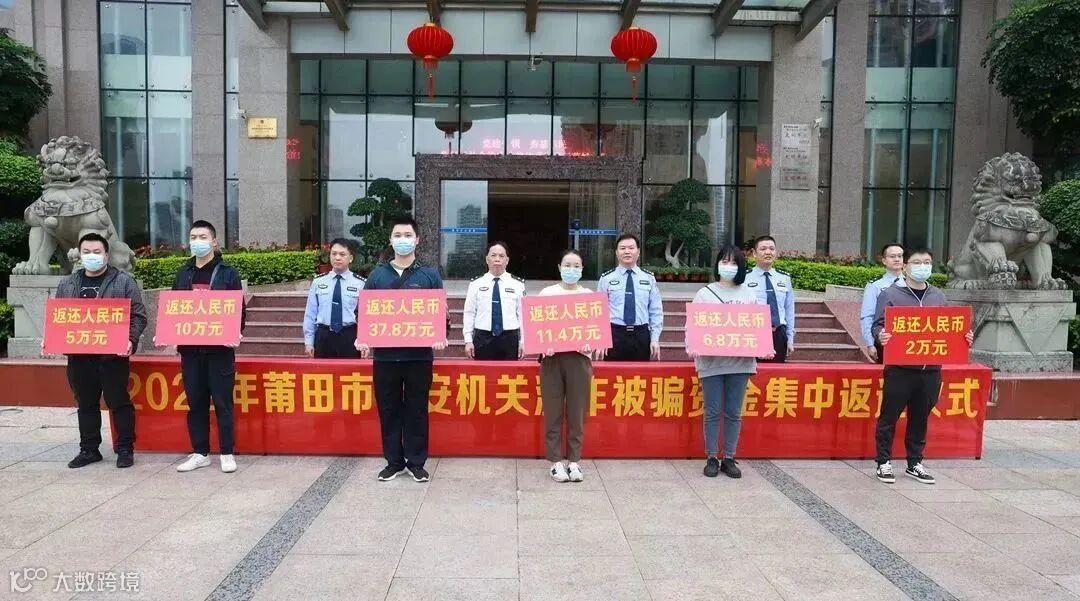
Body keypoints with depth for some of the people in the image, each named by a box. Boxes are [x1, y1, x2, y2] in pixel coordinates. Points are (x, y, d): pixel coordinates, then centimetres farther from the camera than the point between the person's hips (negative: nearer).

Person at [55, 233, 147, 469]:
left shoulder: (124, 281, 0)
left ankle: (125, 449, 11)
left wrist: (130, 340, -18)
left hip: (113, 355, -4)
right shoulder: (67, 285, 14)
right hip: (79, 355, 4)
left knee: (119, 403, 1)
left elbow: (138, 316, -4)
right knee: (86, 405, 12)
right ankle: (89, 449, 23)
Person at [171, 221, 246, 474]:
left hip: (219, 348, -4)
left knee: (222, 402, 1)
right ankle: (200, 453, 19)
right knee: (195, 403, 9)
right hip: (190, 348, 4)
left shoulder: (227, 273, 0)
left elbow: (239, 310, -3)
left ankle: (227, 453, 9)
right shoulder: (183, 274, 12)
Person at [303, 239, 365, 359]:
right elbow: (310, 313, 8)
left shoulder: (360, 283, 0)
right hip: (324, 337, 2)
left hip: (350, 337, -1)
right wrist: (308, 341, 4)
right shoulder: (318, 282, 6)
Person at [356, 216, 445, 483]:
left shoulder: (430, 274, 4)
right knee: (388, 410, 8)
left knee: (417, 409, 6)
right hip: (385, 354, 2)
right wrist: (363, 338, -7)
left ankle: (416, 462, 17)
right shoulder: (377, 274, 8)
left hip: (419, 355, -1)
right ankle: (394, 461, 21)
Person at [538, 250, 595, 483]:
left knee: (577, 411, 4)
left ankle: (574, 461, 14)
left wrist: (590, 343, -14)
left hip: (579, 356, 1)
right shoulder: (547, 293, 7)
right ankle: (556, 461, 11)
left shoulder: (589, 295, 10)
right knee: (553, 411, 2)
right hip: (552, 357, -1)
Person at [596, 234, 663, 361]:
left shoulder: (649, 278, 7)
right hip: (615, 335, -1)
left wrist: (655, 339, -1)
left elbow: (656, 311, 7)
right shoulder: (606, 279, 3)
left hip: (641, 336, 1)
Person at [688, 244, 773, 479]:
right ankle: (711, 458, 14)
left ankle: (729, 459, 17)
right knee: (713, 412, 3)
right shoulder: (704, 294, 5)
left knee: (734, 413, 7)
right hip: (711, 361, -2)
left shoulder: (749, 295, 11)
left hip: (740, 361, 2)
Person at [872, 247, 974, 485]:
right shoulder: (890, 294, -3)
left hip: (931, 369, 5)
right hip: (899, 368, -4)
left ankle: (915, 463, 24)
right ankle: (884, 462, 13)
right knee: (889, 416, 2)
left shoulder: (938, 297, 13)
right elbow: (878, 325, -6)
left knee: (920, 418, 12)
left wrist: (964, 337, -1)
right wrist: (881, 335, -27)